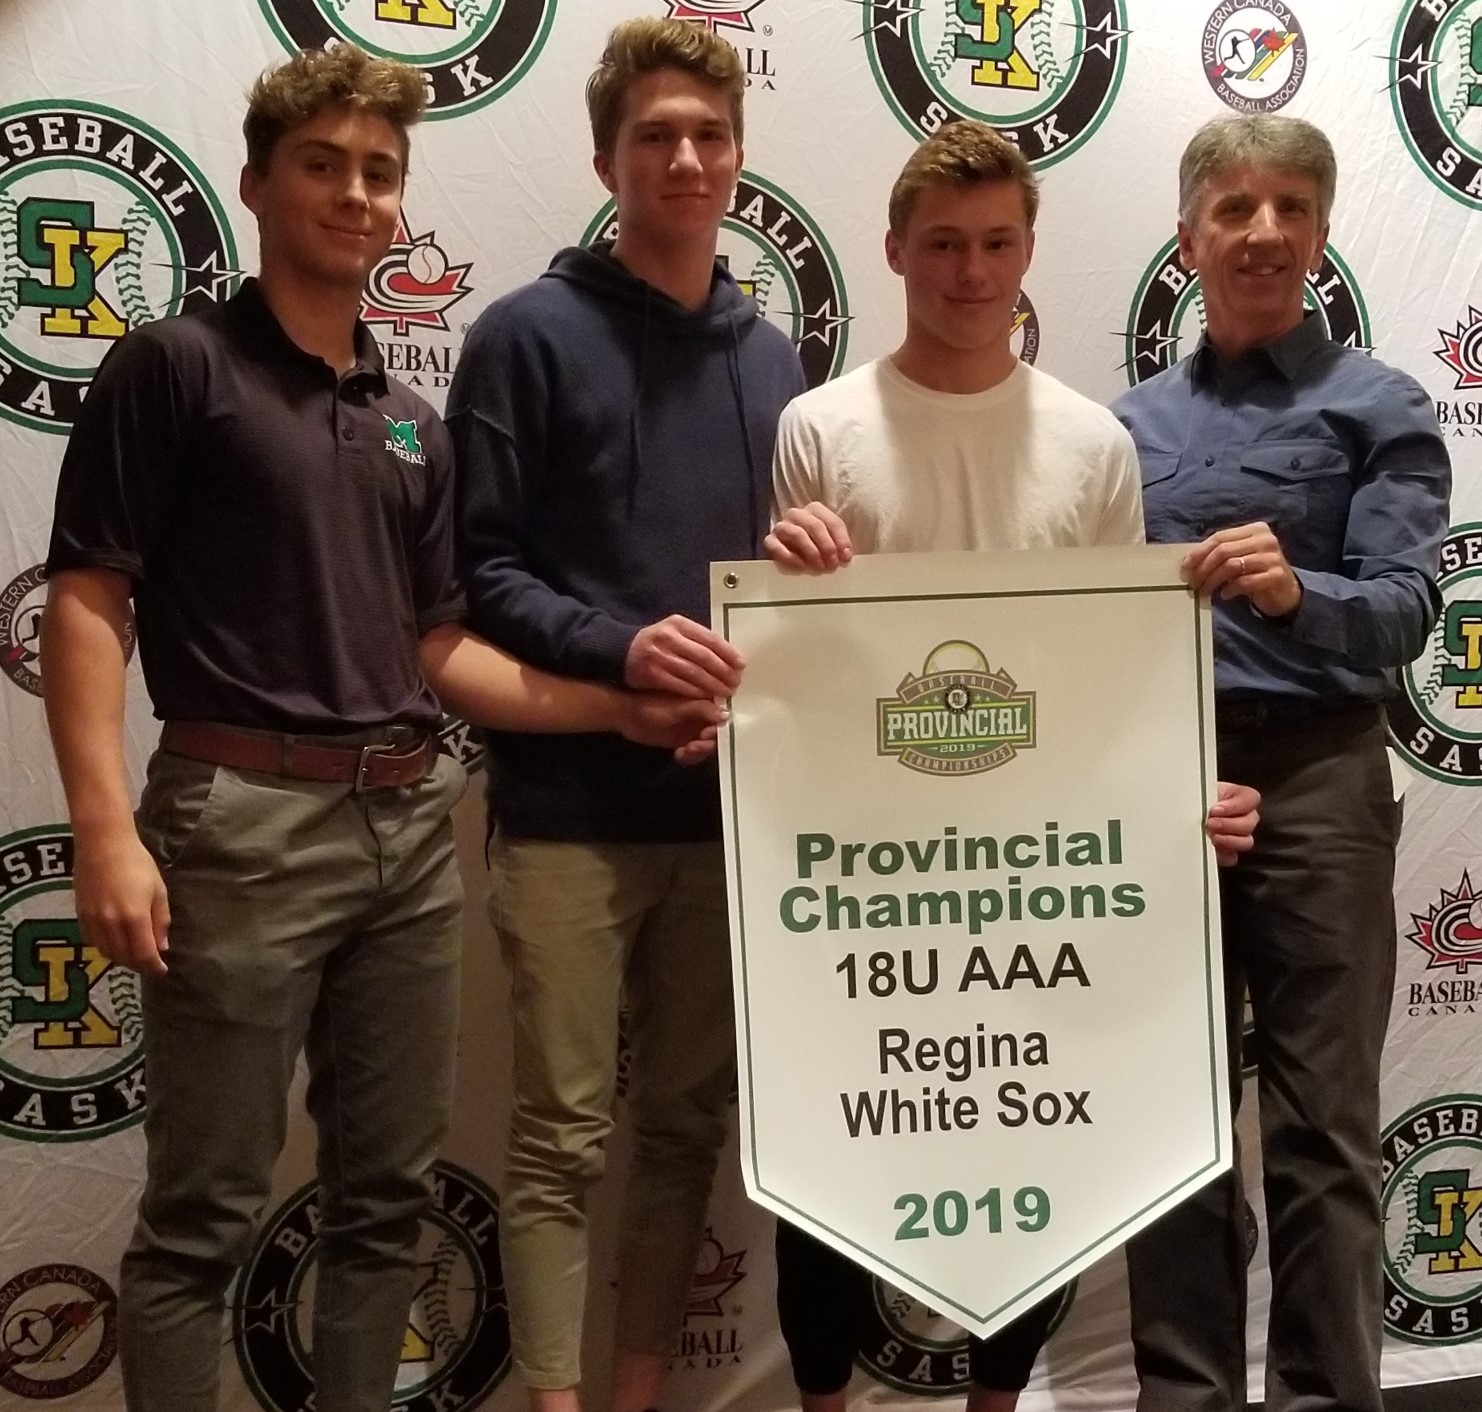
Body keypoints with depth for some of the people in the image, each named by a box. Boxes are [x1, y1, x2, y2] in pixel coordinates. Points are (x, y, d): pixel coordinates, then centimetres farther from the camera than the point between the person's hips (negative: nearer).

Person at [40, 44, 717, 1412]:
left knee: (387, 1192, 13)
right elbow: (87, 602, -7)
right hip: (245, 819, -6)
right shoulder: (176, 363, -2)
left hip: (409, 823, 6)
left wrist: (619, 708, 6)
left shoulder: (413, 423, 16)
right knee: (205, 1211, 1)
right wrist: (107, 827, -18)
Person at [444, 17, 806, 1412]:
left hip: (724, 798, 5)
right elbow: (475, 569, -7)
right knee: (563, 1133, 1)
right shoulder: (531, 334, -2)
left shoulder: (770, 356, 14)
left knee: (686, 1123, 12)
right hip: (569, 800, -5)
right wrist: (614, 646, -21)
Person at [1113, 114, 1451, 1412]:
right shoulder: (1133, 420, 13)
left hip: (1312, 780, -4)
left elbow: (1404, 611, -11)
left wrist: (1297, 593, -30)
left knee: (1320, 1125, 2)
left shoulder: (1378, 407, 0)